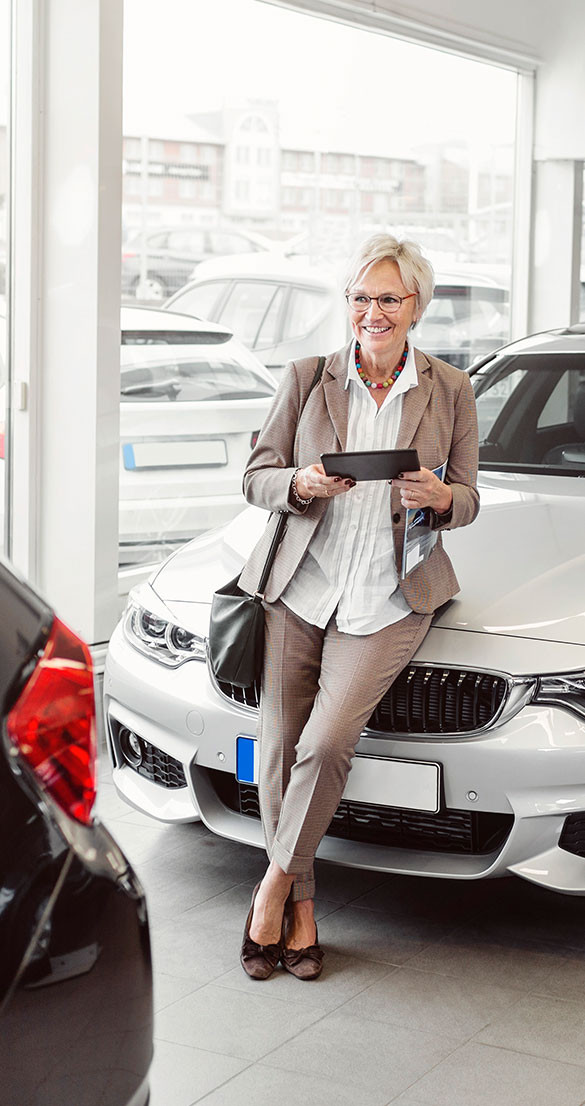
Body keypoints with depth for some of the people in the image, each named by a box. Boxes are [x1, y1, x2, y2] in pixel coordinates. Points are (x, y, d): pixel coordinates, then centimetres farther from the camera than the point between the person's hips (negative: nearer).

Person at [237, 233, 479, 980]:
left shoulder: (450, 391, 5)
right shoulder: (306, 379, 5)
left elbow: (466, 501, 9)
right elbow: (256, 477, 6)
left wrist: (438, 497, -14)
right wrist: (302, 484, -16)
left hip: (388, 601, -1)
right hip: (297, 588, 2)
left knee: (325, 743, -17)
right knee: (278, 746, -2)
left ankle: (276, 881, 5)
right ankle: (300, 907, 15)